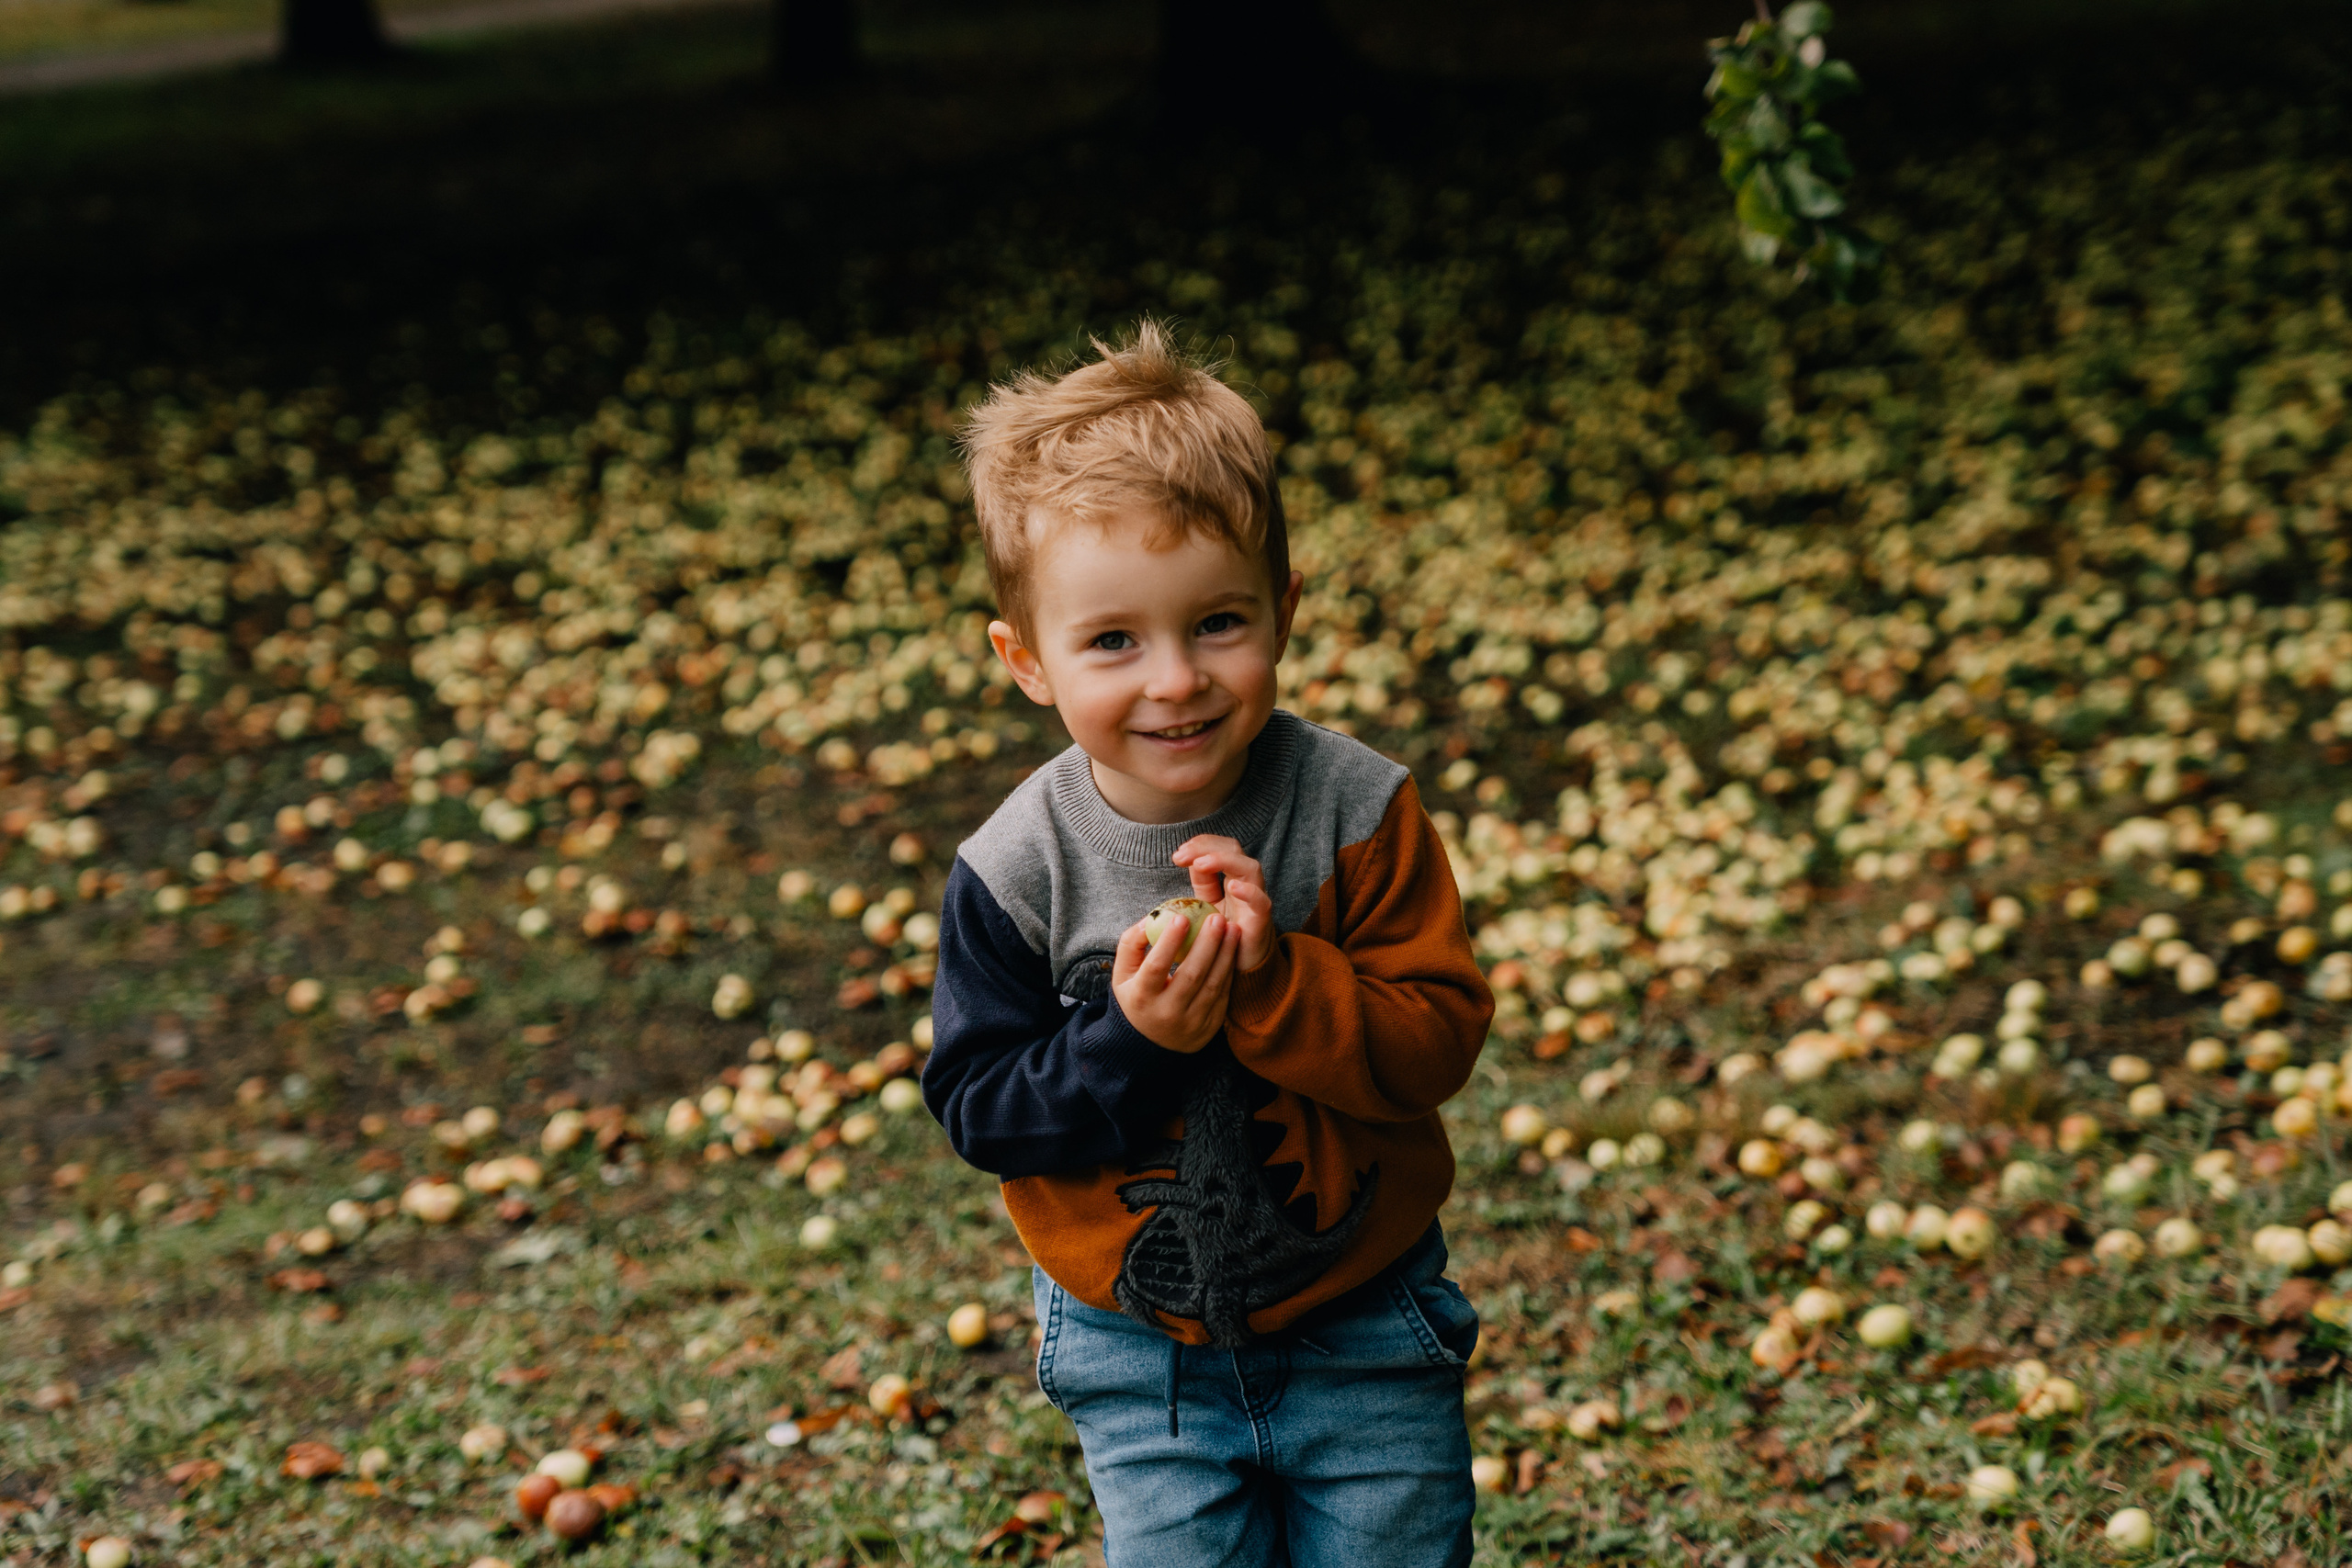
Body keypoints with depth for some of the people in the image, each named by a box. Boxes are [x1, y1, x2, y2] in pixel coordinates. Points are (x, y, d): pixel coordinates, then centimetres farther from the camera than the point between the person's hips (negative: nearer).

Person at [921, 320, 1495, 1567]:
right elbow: (978, 1109, -12)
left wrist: (1272, 974, -32)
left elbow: (1438, 1038, -17)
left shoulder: (1356, 811, -15)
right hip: (1140, 1355, 0)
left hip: (1364, 1327, 1)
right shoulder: (1016, 873, -16)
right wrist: (1127, 1038, -29)